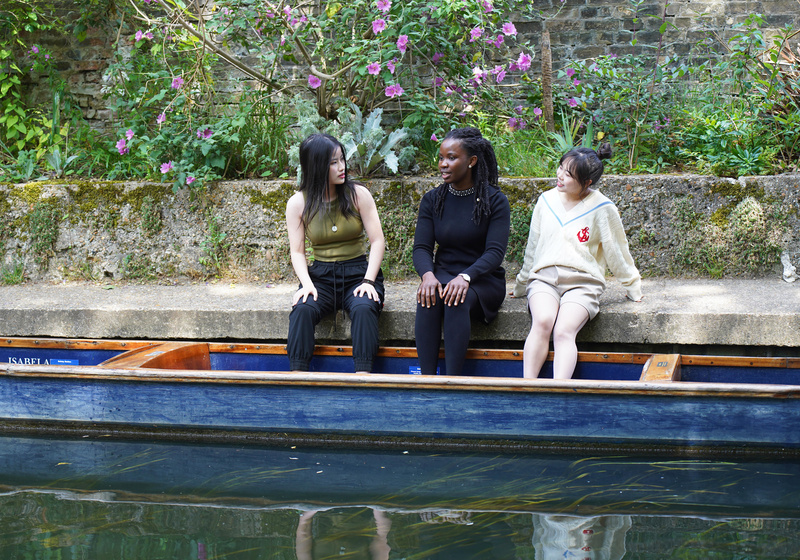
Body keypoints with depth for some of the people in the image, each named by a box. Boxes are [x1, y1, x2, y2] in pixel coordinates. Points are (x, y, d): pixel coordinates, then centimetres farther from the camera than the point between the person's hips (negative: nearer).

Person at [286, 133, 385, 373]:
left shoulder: (358, 195, -1)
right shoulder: (298, 203, 2)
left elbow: (378, 241, -2)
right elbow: (297, 252, 2)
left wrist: (368, 281, -15)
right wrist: (307, 284, -16)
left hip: (358, 273, -1)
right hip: (321, 276, 1)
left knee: (364, 308, -34)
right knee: (302, 309, -31)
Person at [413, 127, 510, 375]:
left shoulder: (495, 201, -4)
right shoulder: (432, 200, 7)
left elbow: (495, 252, -13)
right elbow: (421, 248, -1)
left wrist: (465, 277, -32)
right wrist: (428, 275, -24)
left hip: (483, 280, -2)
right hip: (443, 275, 3)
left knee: (458, 299, -36)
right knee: (429, 297, -33)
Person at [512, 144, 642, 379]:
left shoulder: (602, 209, 2)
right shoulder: (546, 201, 14)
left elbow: (617, 253, 13)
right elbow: (533, 248, 25)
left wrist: (633, 287, 18)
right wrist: (521, 286, 32)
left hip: (582, 282, -2)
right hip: (543, 278, 3)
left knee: (564, 331, -31)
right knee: (542, 321, -31)